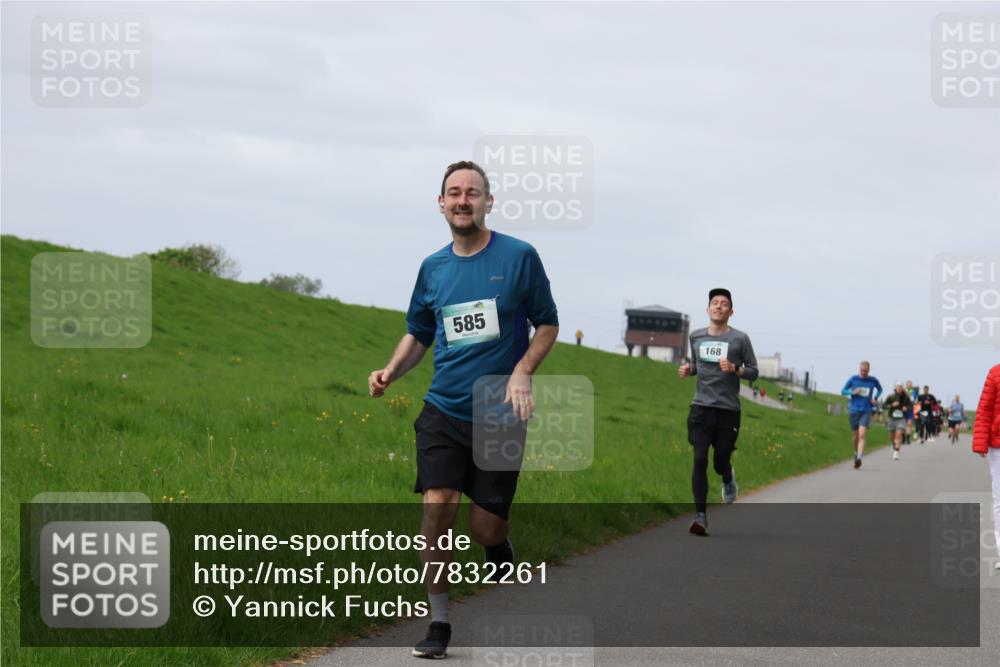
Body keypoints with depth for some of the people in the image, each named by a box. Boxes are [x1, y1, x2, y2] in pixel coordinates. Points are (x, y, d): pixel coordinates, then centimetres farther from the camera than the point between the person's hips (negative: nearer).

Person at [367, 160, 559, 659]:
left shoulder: (519, 257, -3)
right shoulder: (432, 268, 7)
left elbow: (547, 323, 3)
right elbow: (418, 334, 19)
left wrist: (522, 371, -13)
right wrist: (391, 372, 0)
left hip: (500, 414, -2)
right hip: (444, 411, 2)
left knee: (485, 529, -2)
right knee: (437, 506, -13)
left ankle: (501, 554, 35)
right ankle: (438, 623, -3)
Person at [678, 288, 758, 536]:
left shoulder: (740, 338, 0)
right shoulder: (696, 337, 9)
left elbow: (753, 373, 4)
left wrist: (734, 369, -16)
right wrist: (688, 369, 4)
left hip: (728, 410, -1)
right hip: (701, 407, 1)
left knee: (720, 462, 5)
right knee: (700, 460, -12)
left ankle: (728, 480, 44)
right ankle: (701, 515, -12)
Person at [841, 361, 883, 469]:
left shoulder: (873, 380, 1)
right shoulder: (853, 379, -1)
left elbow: (880, 389, 21)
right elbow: (843, 391, 7)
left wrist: (875, 398, 3)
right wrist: (853, 392, -13)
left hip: (866, 411, -1)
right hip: (854, 410, 1)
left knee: (862, 434, -18)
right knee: (855, 436, 9)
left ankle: (859, 458, -26)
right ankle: (856, 453, 36)